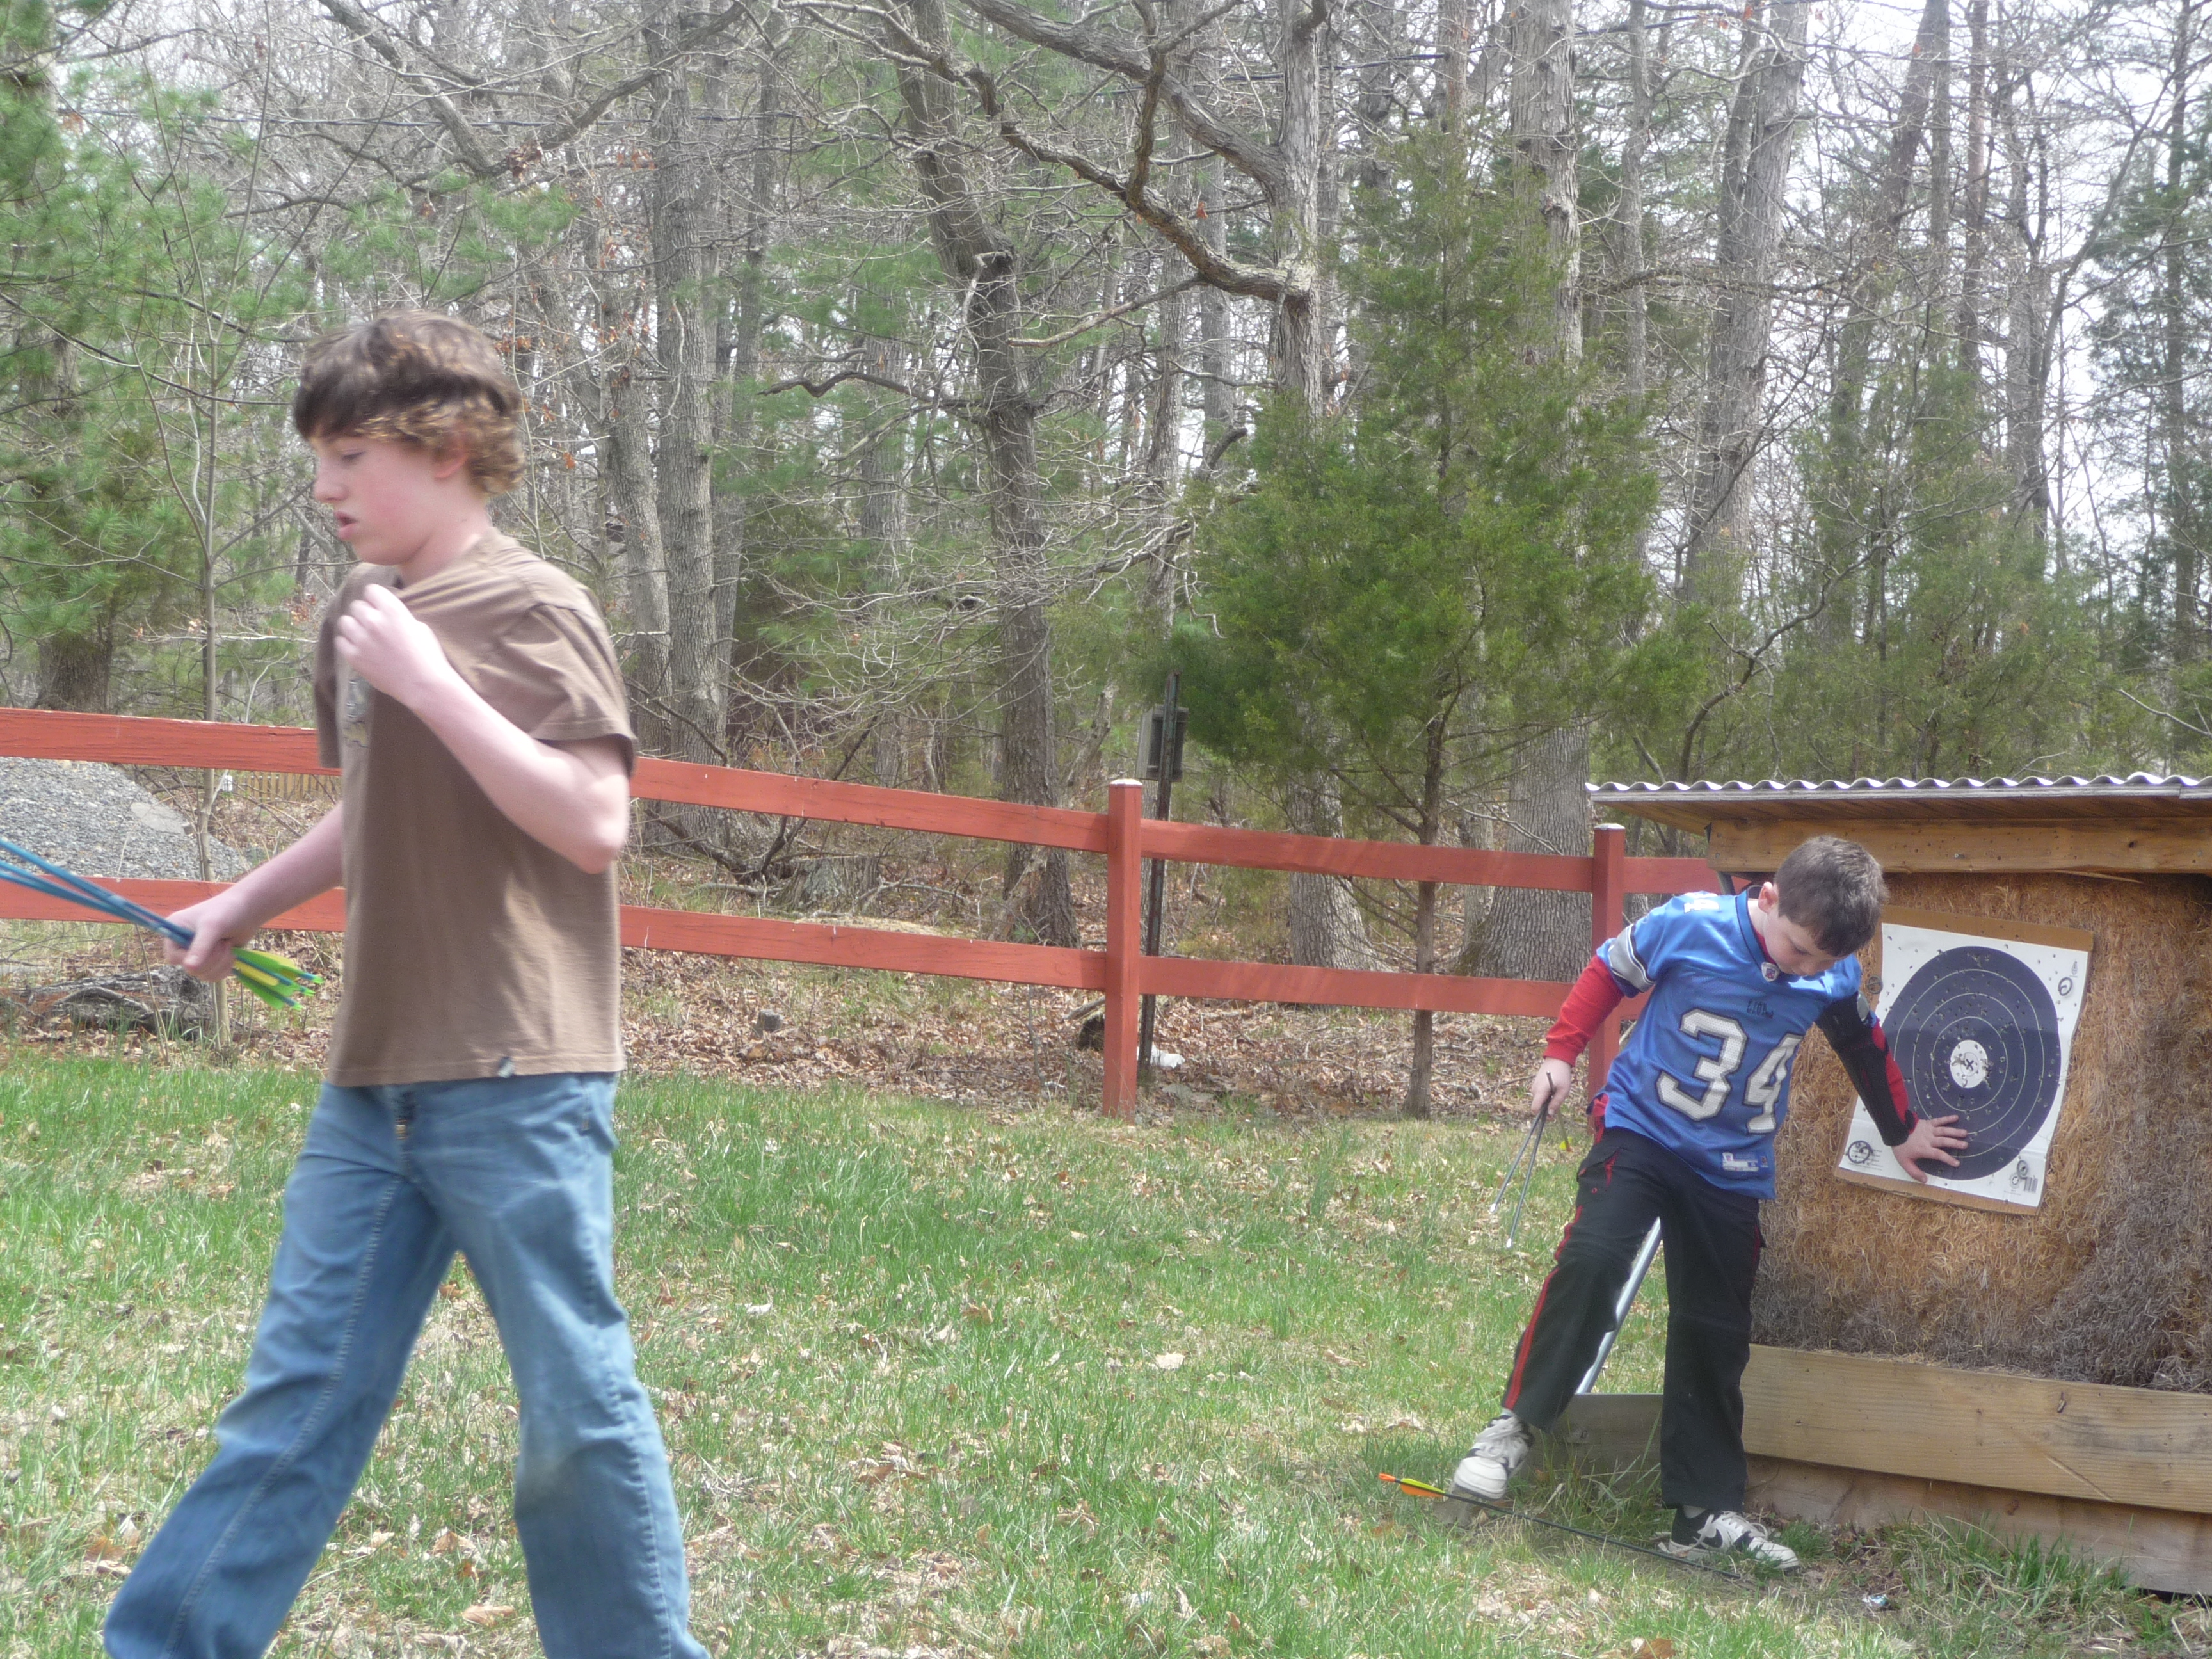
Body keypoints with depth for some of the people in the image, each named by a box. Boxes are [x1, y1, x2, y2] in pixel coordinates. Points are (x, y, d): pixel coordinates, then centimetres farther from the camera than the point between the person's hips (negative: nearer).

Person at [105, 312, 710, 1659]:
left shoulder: (535, 611, -10)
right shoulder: (363, 615, 12)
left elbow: (595, 825, -19)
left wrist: (431, 681, -20)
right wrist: (243, 906, 19)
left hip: (517, 1083, -7)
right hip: (376, 1079, 7)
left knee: (577, 1402, 3)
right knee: (300, 1393, 10)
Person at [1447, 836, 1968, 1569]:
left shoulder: (1835, 981, -5)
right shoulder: (1689, 925, -17)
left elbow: (1867, 1048, 15)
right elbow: (1608, 970, -1)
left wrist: (1902, 1133, 27)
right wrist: (1560, 1053, -5)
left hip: (1733, 1167, 3)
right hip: (1641, 1129, -3)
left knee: (1716, 1335, 4)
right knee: (1591, 1258, -26)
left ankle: (1707, 1510, 12)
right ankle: (1515, 1425, -14)